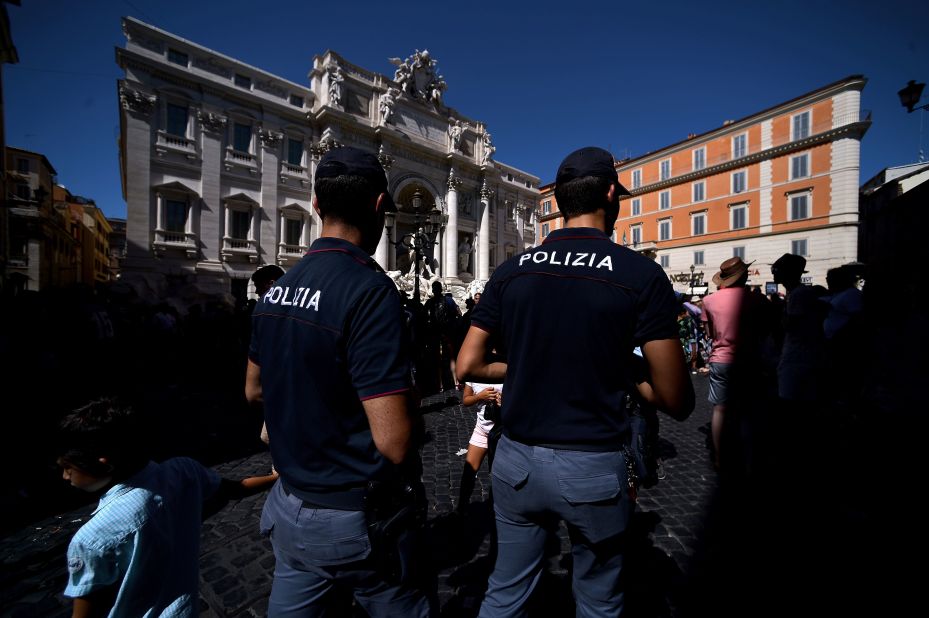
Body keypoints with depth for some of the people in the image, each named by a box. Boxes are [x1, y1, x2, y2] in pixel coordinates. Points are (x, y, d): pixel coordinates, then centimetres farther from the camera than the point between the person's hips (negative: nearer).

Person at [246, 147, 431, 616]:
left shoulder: (278, 288, 0)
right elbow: (393, 442, -27)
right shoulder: (369, 289, -25)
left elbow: (253, 390, 12)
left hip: (291, 504, 7)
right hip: (355, 516, -6)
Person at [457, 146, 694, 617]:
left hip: (517, 459, 3)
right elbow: (677, 402, -10)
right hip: (592, 467, -2)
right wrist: (623, 380, 8)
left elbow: (468, 367, -2)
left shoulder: (511, 270, -3)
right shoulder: (641, 274, -11)